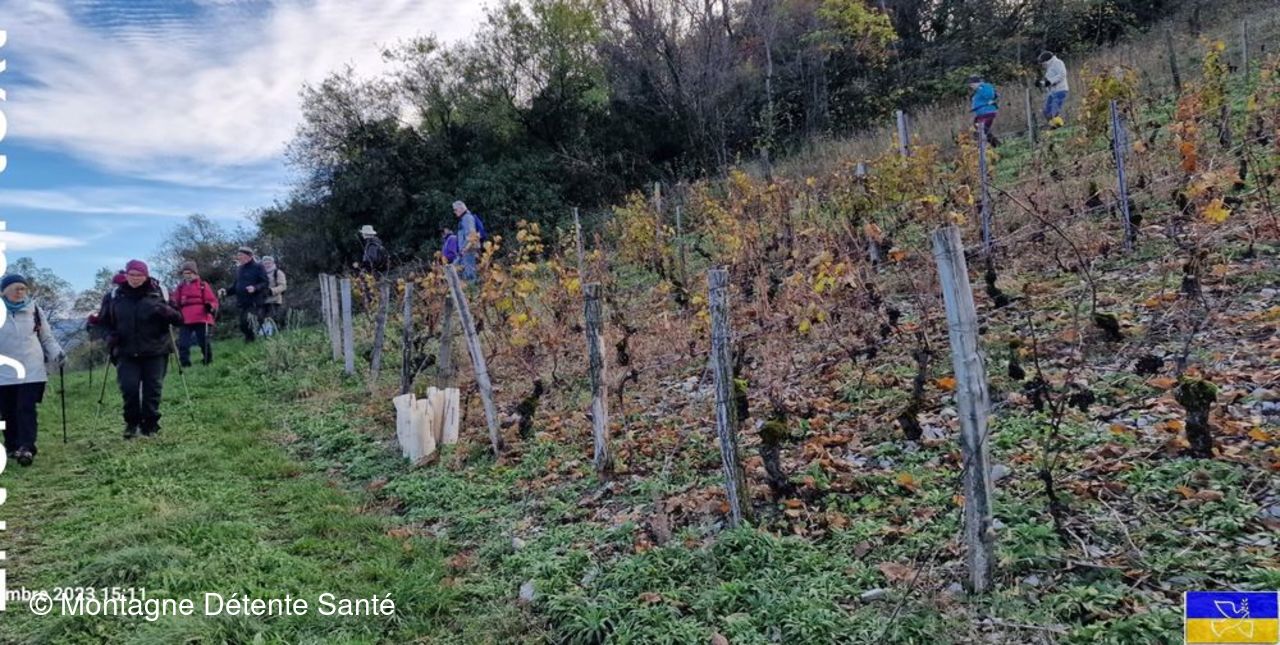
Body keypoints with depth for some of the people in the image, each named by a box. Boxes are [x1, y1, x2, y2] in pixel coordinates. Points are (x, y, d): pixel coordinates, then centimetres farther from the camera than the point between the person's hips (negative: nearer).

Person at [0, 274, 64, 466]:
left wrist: (56, 353, -4)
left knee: (26, 410, -9)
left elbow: (47, 338, 13)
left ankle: (26, 448, -13)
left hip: (31, 371, 0)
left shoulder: (35, 311, 5)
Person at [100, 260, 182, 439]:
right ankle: (132, 423, 11)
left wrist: (165, 311, -24)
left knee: (153, 389, 0)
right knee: (129, 387, -10)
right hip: (127, 352, 1)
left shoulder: (159, 292, -2)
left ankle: (150, 425, 16)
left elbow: (179, 318, -4)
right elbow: (107, 321, 16)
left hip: (155, 351, -1)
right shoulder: (117, 295, 5)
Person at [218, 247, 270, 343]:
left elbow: (266, 283, -10)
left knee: (247, 323, -24)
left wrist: (255, 288, -27)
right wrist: (226, 291, 5)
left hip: (253, 303, -7)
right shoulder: (239, 270, 17)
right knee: (243, 326, 7)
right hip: (242, 303, 8)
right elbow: (236, 286, 23)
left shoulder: (257, 267, -4)